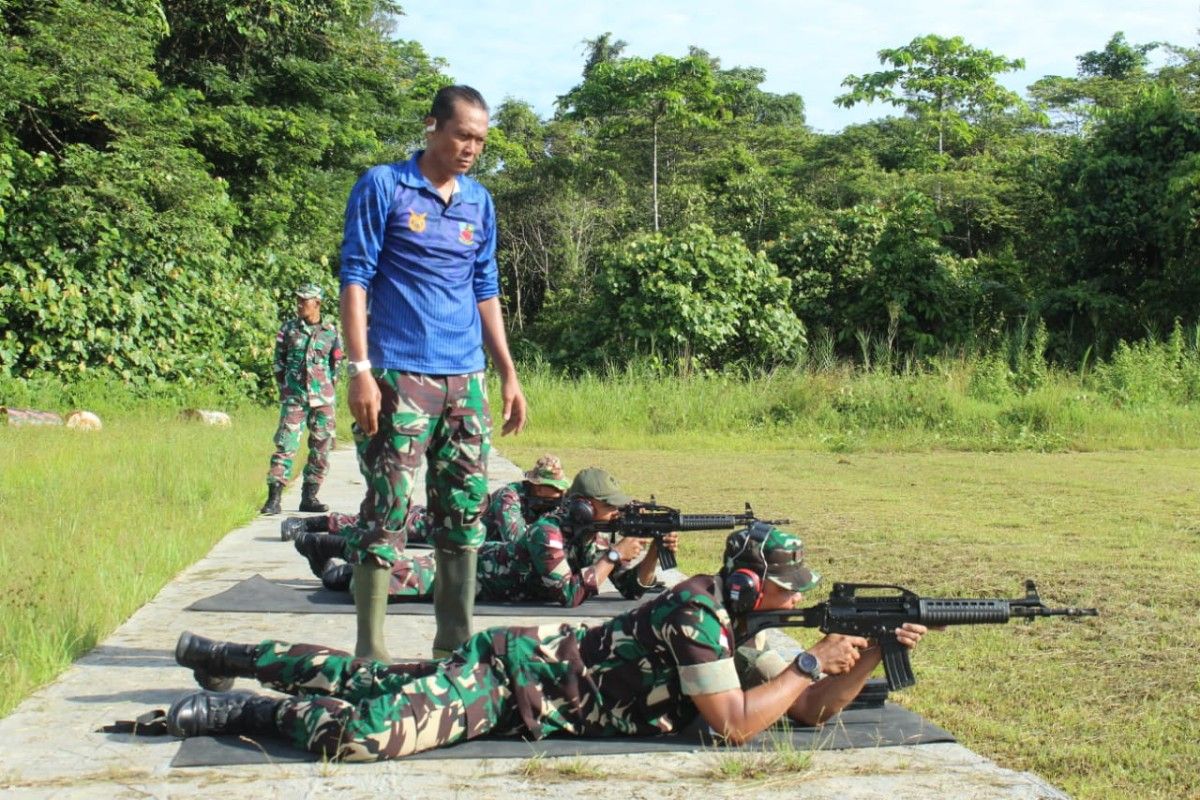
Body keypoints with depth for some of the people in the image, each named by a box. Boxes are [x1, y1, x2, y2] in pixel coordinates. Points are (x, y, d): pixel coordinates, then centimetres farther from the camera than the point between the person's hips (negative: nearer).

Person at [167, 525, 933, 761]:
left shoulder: (740, 621, 5)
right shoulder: (697, 611, -22)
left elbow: (811, 710, 6)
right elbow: (735, 723, -27)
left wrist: (870, 657, -8)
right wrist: (815, 660, -19)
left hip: (533, 659, 8)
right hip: (517, 672, -8)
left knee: (362, 679, 16)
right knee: (361, 730, -24)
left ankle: (220, 656, 29)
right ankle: (241, 709, -3)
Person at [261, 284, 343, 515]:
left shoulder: (331, 332, 5)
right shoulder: (289, 328, 5)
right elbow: (278, 361, 11)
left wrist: (325, 388, 8)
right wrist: (285, 388, 7)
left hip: (322, 399, 1)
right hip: (293, 398, -1)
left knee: (321, 448, 3)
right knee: (285, 445, -9)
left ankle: (309, 497, 13)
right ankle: (273, 498, -10)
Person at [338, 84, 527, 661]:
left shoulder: (479, 201, 15)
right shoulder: (382, 187, -1)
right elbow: (355, 279, -5)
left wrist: (509, 375, 14)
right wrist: (359, 368, -14)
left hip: (466, 379, 6)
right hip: (399, 376, -6)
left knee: (467, 509, 8)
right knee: (387, 510, -7)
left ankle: (456, 642, 18)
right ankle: (370, 651, -1)